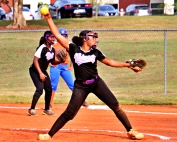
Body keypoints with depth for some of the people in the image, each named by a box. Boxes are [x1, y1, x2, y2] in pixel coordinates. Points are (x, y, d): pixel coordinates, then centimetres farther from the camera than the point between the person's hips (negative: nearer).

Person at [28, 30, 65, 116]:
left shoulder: (52, 49, 4)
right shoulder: (42, 48, -19)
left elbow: (52, 62, 14)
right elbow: (35, 60, -23)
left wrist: (60, 61, -7)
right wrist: (40, 73, -27)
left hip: (43, 71, 8)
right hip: (35, 70, -8)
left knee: (49, 90, 8)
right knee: (40, 89, -21)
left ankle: (46, 109, 23)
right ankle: (31, 109, -16)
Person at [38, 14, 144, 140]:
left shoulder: (95, 52, 3)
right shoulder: (74, 49, -6)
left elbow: (110, 62, 11)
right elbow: (57, 35, -10)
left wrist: (128, 65, 5)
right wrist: (49, 19, -14)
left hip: (97, 83, 3)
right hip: (81, 86, -3)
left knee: (116, 106, -2)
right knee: (69, 113, -6)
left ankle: (130, 131, 9)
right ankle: (50, 135, 5)